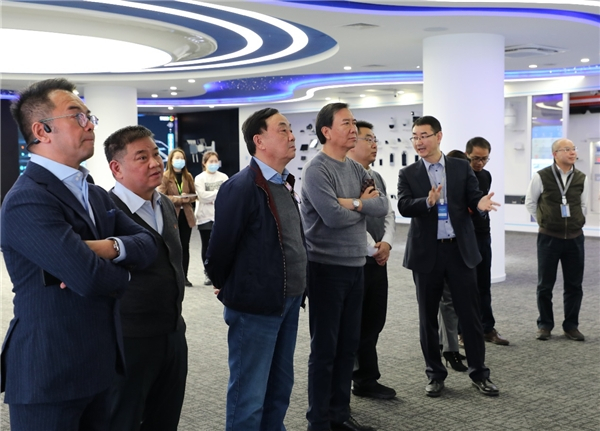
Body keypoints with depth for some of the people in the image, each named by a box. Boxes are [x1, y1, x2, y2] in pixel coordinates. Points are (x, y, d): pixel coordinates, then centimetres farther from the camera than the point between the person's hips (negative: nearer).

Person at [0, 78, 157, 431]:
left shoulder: (95, 194, 12)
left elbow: (148, 244, 5)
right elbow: (90, 278, -28)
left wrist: (112, 247, -17)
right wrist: (121, 274, -5)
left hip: (98, 365, 8)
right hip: (49, 374, -8)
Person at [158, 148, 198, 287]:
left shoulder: (188, 176, 9)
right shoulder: (165, 177, -6)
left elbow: (194, 194, 14)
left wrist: (187, 198, -8)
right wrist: (179, 198, -20)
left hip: (186, 215, 4)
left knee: (185, 247, 7)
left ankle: (184, 276, 14)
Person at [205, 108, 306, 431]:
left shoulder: (285, 184, 11)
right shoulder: (241, 187, -17)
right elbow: (220, 248, -12)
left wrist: (296, 291, 16)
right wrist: (228, 290, 2)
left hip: (288, 302, 8)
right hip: (256, 306, -8)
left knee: (280, 386, 18)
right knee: (249, 395, 3)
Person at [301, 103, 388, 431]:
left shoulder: (356, 169, 10)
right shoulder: (317, 170, -12)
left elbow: (383, 206, 1)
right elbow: (333, 216, -22)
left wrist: (354, 203, -16)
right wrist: (364, 204, -5)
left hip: (355, 265, 7)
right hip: (327, 268, -7)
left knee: (348, 345, 13)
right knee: (325, 348, 2)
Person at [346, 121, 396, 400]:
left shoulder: (377, 178, 16)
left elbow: (388, 214, 15)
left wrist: (386, 243, -3)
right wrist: (372, 248, -12)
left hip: (377, 260, 8)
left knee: (373, 323, 12)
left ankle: (366, 380, 23)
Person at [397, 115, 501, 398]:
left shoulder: (461, 168, 6)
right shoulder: (408, 174, 2)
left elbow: (473, 197, -2)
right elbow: (403, 206, -12)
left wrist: (481, 203, -26)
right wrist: (428, 202, -31)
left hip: (459, 250, 0)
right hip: (426, 253, 0)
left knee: (470, 313, 5)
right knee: (428, 316, 8)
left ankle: (479, 373, 19)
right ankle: (435, 374, 21)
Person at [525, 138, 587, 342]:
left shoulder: (581, 178, 3)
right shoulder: (541, 177, -7)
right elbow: (530, 202, 5)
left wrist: (577, 223, 10)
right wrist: (544, 222, 7)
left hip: (575, 238, 3)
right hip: (549, 238, -3)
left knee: (574, 285, 6)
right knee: (545, 285, 5)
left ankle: (571, 325, 19)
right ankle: (544, 325, 18)